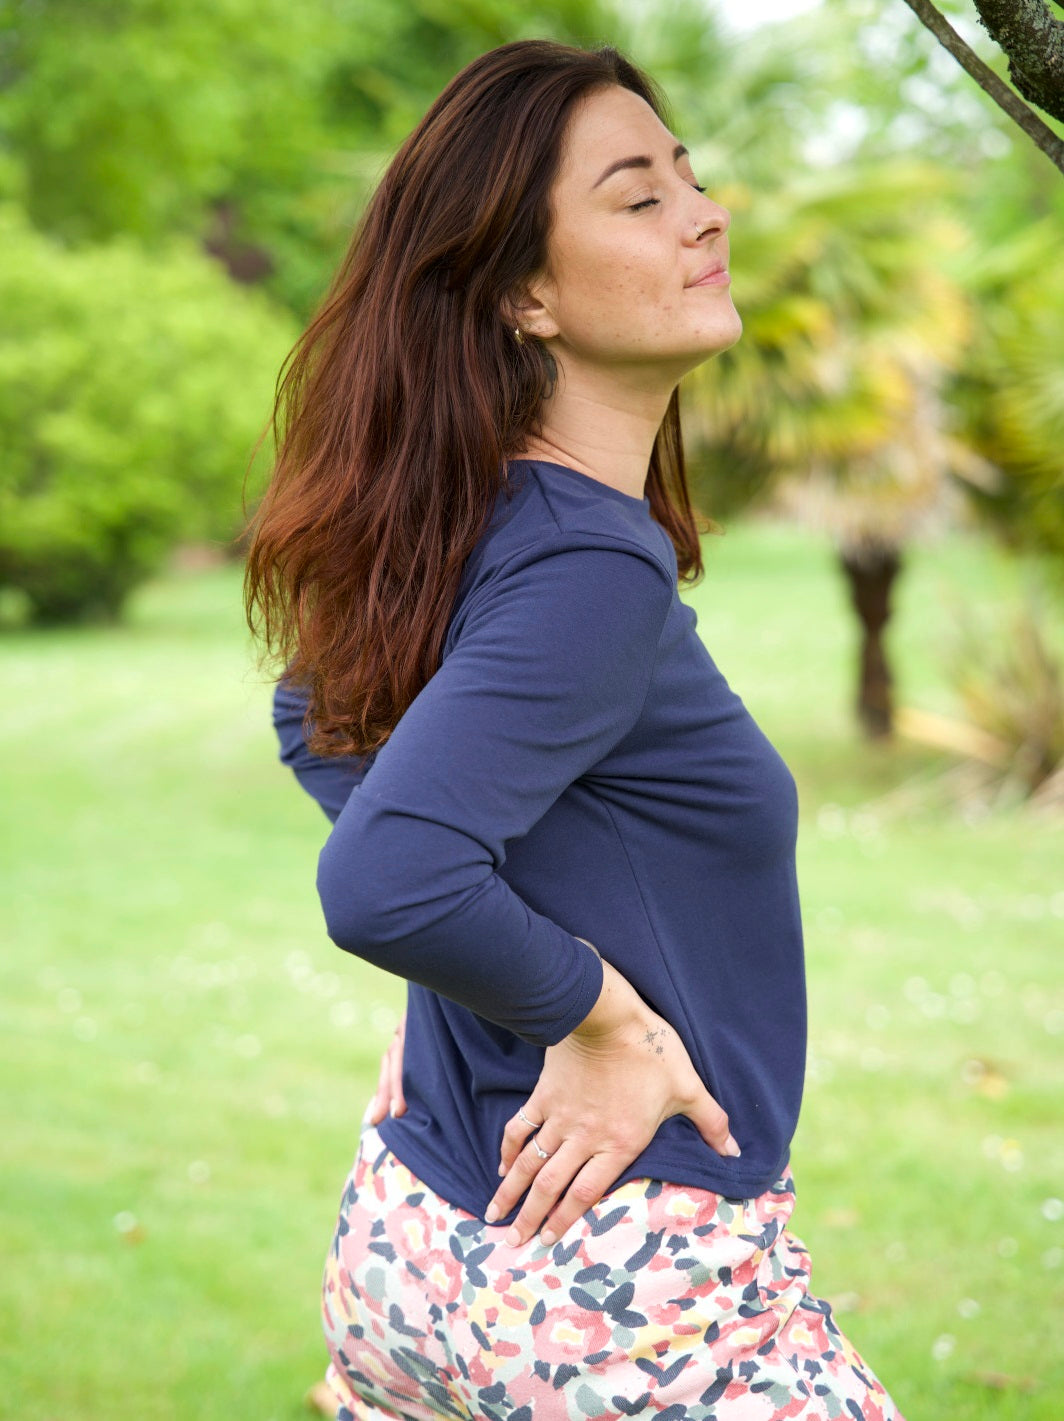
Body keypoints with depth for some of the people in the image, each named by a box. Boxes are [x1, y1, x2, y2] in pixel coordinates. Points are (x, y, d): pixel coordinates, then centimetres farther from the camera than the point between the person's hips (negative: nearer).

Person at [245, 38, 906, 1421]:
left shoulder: (489, 530, 5)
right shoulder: (592, 566, -23)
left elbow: (317, 720, 23)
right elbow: (385, 887, -33)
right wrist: (598, 1012, -17)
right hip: (626, 1297, -8)